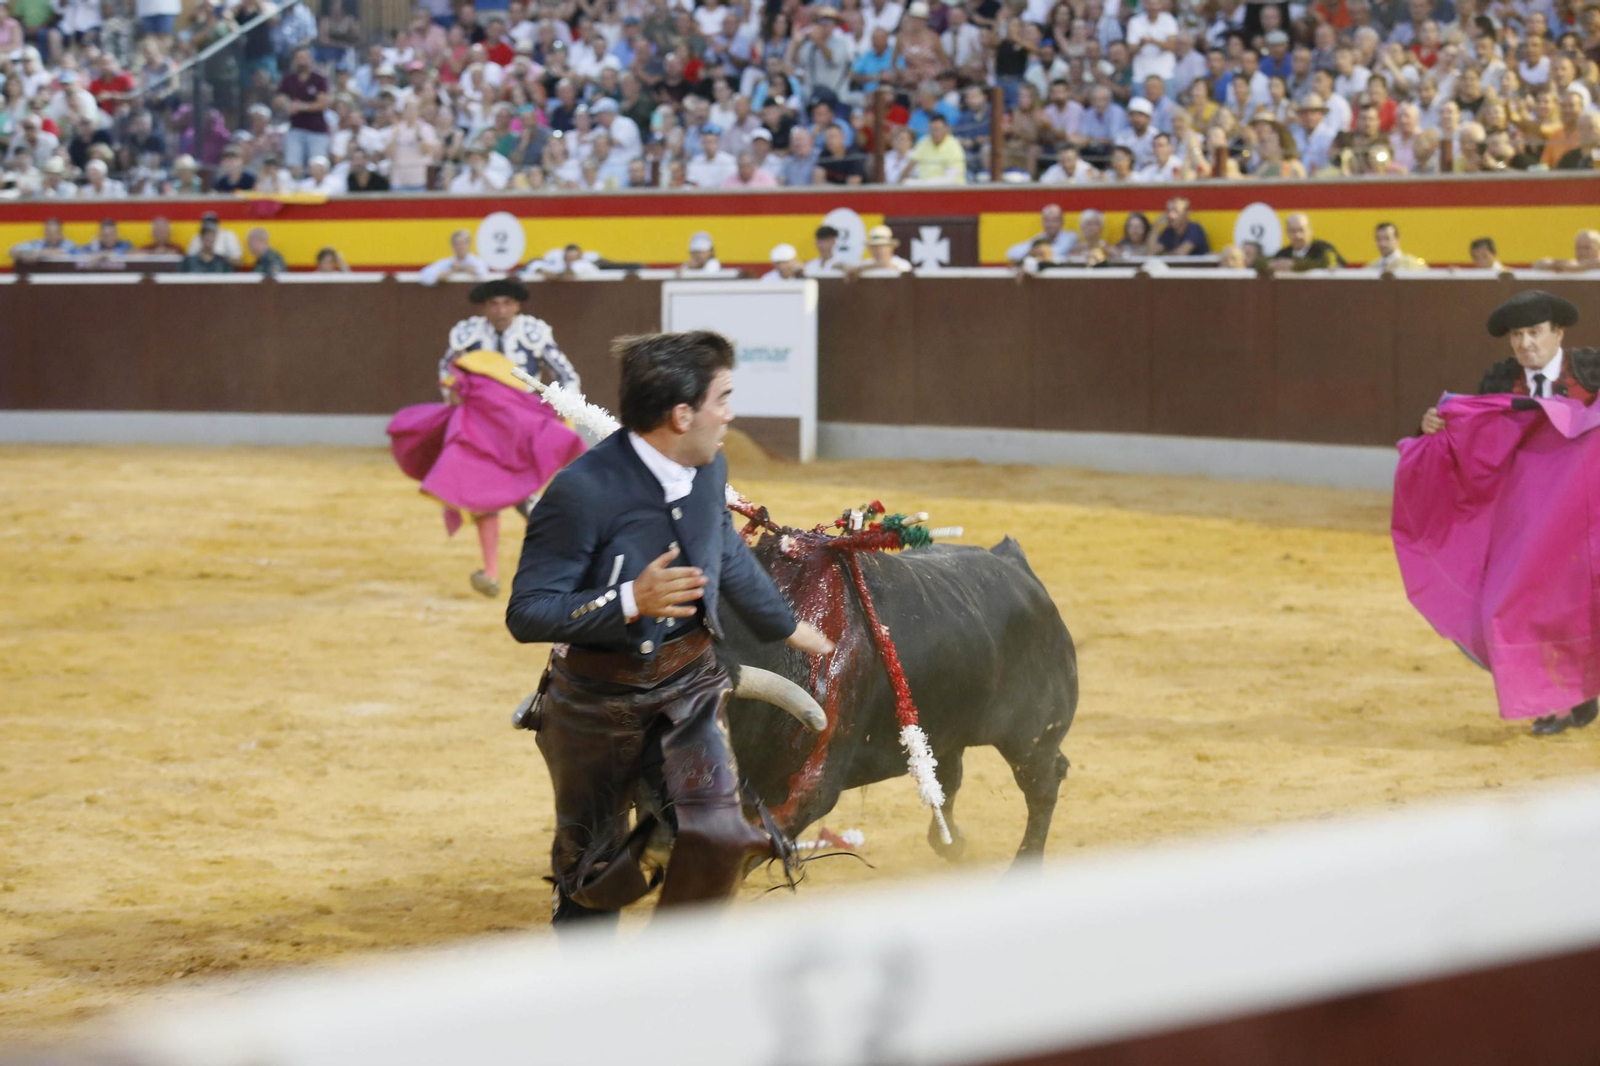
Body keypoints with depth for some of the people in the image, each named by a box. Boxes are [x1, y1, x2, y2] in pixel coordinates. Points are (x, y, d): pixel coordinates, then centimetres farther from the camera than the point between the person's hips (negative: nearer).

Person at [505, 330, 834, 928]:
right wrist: (631, 602, -38)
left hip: (688, 686, 5)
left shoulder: (709, 470, -2)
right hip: (597, 700, -4)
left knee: (719, 833, -15)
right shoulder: (582, 493, -25)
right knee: (591, 865, 11)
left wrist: (786, 627, 33)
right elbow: (526, 614, -25)